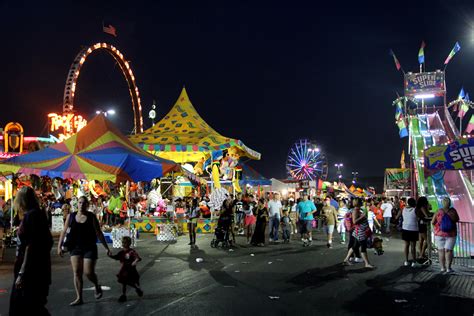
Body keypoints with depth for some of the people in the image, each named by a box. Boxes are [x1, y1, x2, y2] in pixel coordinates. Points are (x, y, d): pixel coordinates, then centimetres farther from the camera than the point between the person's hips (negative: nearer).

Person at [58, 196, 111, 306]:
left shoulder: (92, 217, -4)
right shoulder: (71, 216, 3)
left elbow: (99, 233, -1)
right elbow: (64, 231, 7)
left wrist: (106, 248, -2)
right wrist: (59, 246, 1)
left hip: (89, 247, -3)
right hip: (75, 247, 3)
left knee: (88, 272, -5)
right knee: (77, 272, 0)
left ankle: (97, 287, 26)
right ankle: (79, 298, 10)